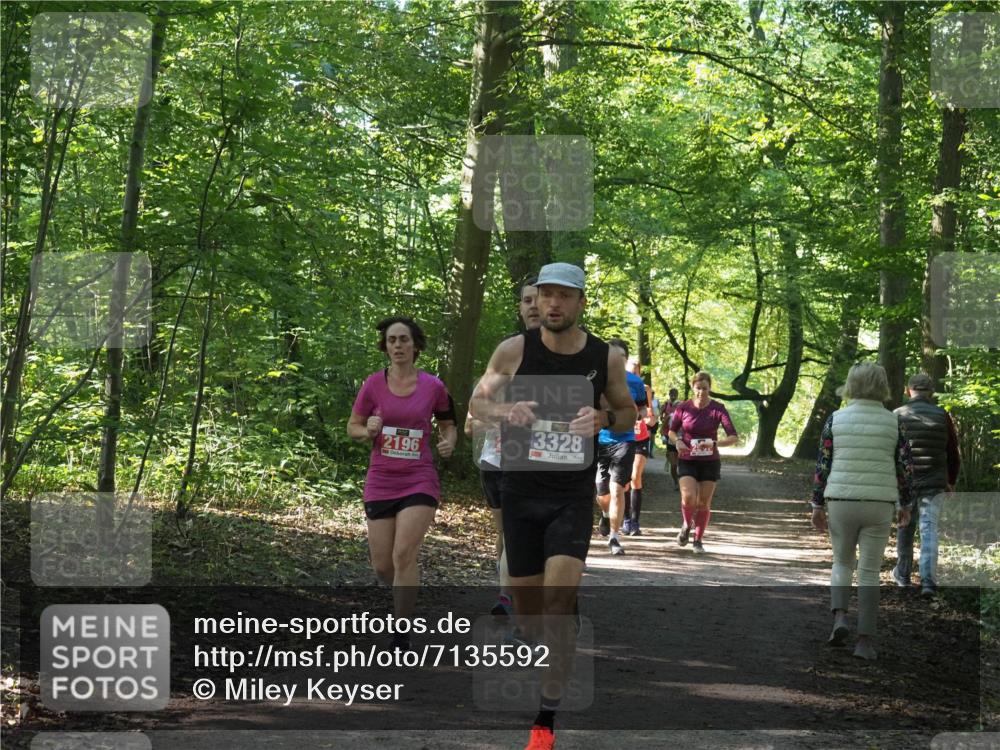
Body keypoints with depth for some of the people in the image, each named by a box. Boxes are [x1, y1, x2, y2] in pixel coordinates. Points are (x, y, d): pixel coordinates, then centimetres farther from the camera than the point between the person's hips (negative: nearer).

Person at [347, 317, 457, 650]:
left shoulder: (433, 387, -1)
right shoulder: (373, 384, -1)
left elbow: (448, 425, 14)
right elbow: (353, 427, 9)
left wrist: (449, 442, -8)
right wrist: (369, 430, -14)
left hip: (419, 482, -2)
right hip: (380, 483, 2)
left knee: (404, 556, -17)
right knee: (382, 567, 4)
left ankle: (401, 637, -9)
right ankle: (407, 597, 39)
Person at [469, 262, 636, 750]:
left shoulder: (607, 358, -3)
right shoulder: (514, 350, -5)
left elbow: (628, 411, 11)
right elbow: (476, 402, 4)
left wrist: (604, 419, -12)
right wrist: (503, 409, -19)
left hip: (573, 495, -1)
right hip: (520, 491, 1)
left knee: (558, 602, -14)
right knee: (525, 603, 9)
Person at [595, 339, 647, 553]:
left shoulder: (635, 382, 2)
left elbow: (642, 410, 14)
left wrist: (634, 415, -8)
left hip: (624, 441, -1)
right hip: (598, 441, 1)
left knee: (616, 489, -15)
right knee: (602, 493, 10)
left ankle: (614, 537, -6)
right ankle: (606, 515, 45)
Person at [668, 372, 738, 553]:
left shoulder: (717, 409, -9)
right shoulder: (683, 407, -5)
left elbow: (734, 437, -14)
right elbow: (672, 431, 11)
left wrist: (714, 444, -30)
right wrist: (678, 441, -12)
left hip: (710, 462, 0)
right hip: (687, 461, 0)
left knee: (704, 503, 2)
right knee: (688, 498, -18)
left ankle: (698, 540, 20)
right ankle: (686, 525, 12)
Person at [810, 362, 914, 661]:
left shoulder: (836, 419, -1)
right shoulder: (893, 421, 0)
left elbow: (822, 465, 0)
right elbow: (905, 466, 1)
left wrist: (818, 504, 7)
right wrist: (905, 505, 13)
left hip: (841, 501, 0)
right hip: (880, 503, 0)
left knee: (842, 562, 19)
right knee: (869, 571, 5)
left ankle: (839, 616, -4)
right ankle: (866, 641, 1)